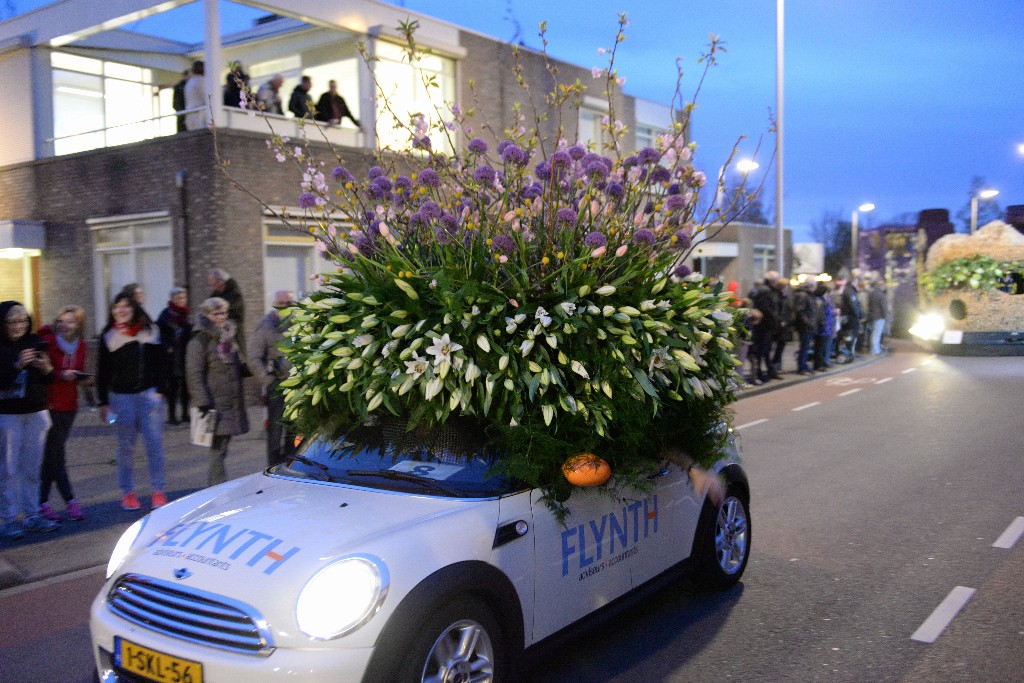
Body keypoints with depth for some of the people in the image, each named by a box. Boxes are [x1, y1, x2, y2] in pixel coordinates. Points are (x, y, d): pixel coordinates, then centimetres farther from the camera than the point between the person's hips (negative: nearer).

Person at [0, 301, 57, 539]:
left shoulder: (35, 342, 4)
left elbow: (49, 380, 8)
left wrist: (46, 368, -13)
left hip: (36, 412, 4)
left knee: (32, 467, 8)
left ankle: (32, 515, 15)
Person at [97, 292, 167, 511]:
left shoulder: (150, 331, 6)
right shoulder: (108, 336, 4)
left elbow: (159, 363, 8)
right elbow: (103, 372, 5)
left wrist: (159, 391, 1)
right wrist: (103, 402, 1)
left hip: (148, 394, 0)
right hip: (121, 396, 0)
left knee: (154, 442, -2)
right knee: (125, 446, 4)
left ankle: (158, 491, 5)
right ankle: (127, 492, 12)